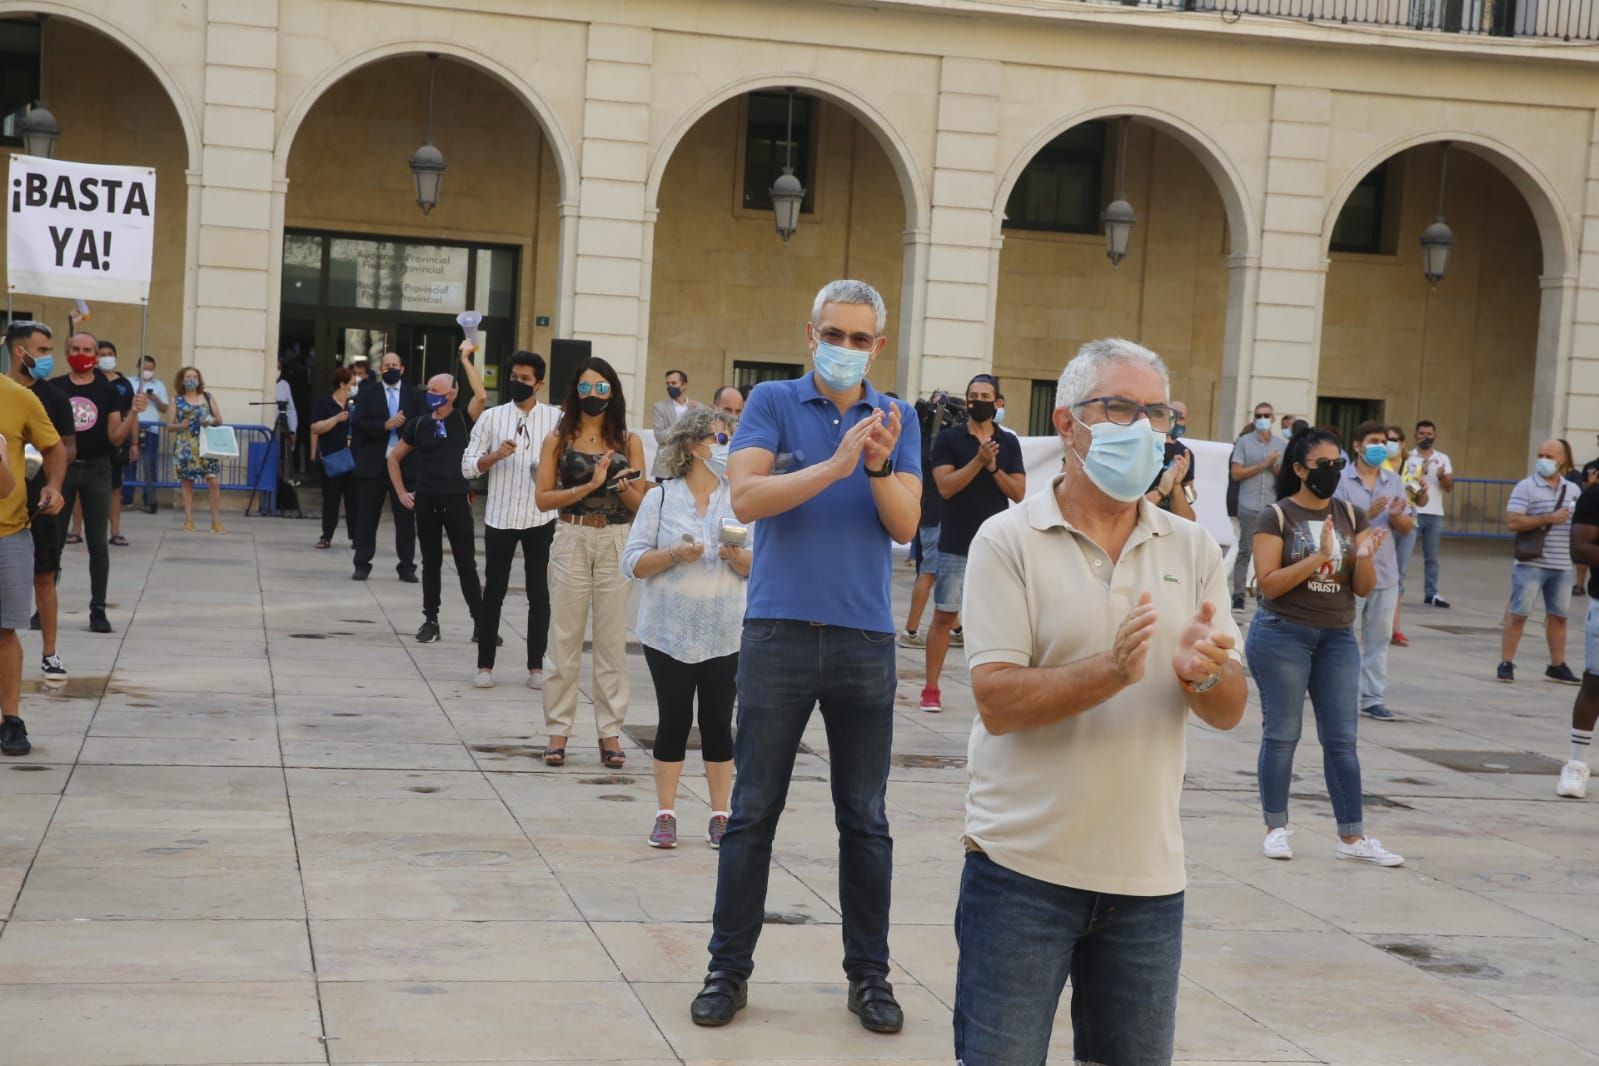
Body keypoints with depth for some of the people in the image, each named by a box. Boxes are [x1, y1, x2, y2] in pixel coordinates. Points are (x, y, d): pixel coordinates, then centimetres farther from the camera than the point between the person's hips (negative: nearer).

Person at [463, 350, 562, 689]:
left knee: (539, 593, 5)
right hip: (500, 517, 0)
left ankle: (536, 667, 13)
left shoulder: (556, 418, 3)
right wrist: (496, 455, -14)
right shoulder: (492, 417, 4)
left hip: (540, 517, 0)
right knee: (494, 592, 5)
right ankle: (485, 665, 12)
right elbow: (468, 466, 2)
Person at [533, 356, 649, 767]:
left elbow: (641, 505, 7)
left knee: (612, 641, 3)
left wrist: (624, 487, -14)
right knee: (565, 639, 3)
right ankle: (558, 730, 9)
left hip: (616, 544, 1)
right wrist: (588, 486, -12)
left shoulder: (628, 441, 7)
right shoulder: (559, 439, 5)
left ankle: (610, 732, 9)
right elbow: (542, 497, -3)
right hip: (572, 540, -1)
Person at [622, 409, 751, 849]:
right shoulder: (661, 498, 1)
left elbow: (757, 565, 4)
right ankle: (665, 815, 13)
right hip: (669, 631, -1)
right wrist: (674, 554, -18)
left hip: (723, 634, 1)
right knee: (674, 721, 3)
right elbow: (632, 562, -3)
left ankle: (720, 816, 13)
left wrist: (738, 556, -17)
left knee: (718, 722, 4)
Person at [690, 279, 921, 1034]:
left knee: (866, 821, 8)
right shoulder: (773, 402, 2)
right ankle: (729, 967, 15)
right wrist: (836, 466, -22)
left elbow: (906, 527, -2)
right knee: (753, 812, 4)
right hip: (779, 632, -1)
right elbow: (746, 497, -12)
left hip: (866, 639, 2)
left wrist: (880, 466, -20)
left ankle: (869, 973, 19)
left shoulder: (896, 419, 7)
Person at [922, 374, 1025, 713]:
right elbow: (945, 486, -10)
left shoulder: (1009, 443, 8)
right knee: (944, 616, 0)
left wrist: (994, 468, -13)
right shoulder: (948, 439, 0)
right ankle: (931, 689, 6)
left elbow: (1019, 493, 3)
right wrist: (978, 460, -20)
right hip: (955, 545, -2)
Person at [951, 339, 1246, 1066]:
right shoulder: (1009, 541, -7)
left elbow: (1230, 712, 2)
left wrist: (1204, 675, -21)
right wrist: (1111, 671, -30)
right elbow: (997, 703, -15)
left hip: (1148, 876, 4)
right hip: (1022, 869, -4)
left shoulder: (1193, 550, 6)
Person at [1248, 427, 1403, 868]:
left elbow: (1364, 588, 6)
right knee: (1282, 733, 2)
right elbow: (1268, 583, -14)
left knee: (1342, 739, 4)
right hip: (1282, 635, -4)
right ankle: (1277, 828, 14)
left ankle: (1352, 836, 9)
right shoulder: (1277, 516, -5)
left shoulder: (1351, 516, 8)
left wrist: (1364, 557, -14)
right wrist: (1319, 557, -21)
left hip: (1338, 638, 4)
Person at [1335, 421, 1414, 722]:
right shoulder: (1341, 480, -5)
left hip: (1385, 572, 5)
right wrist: (1367, 516, -24)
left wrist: (1396, 516, -10)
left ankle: (1373, 697, 13)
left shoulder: (1394, 481, 11)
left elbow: (1407, 528, 12)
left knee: (1379, 638, 7)